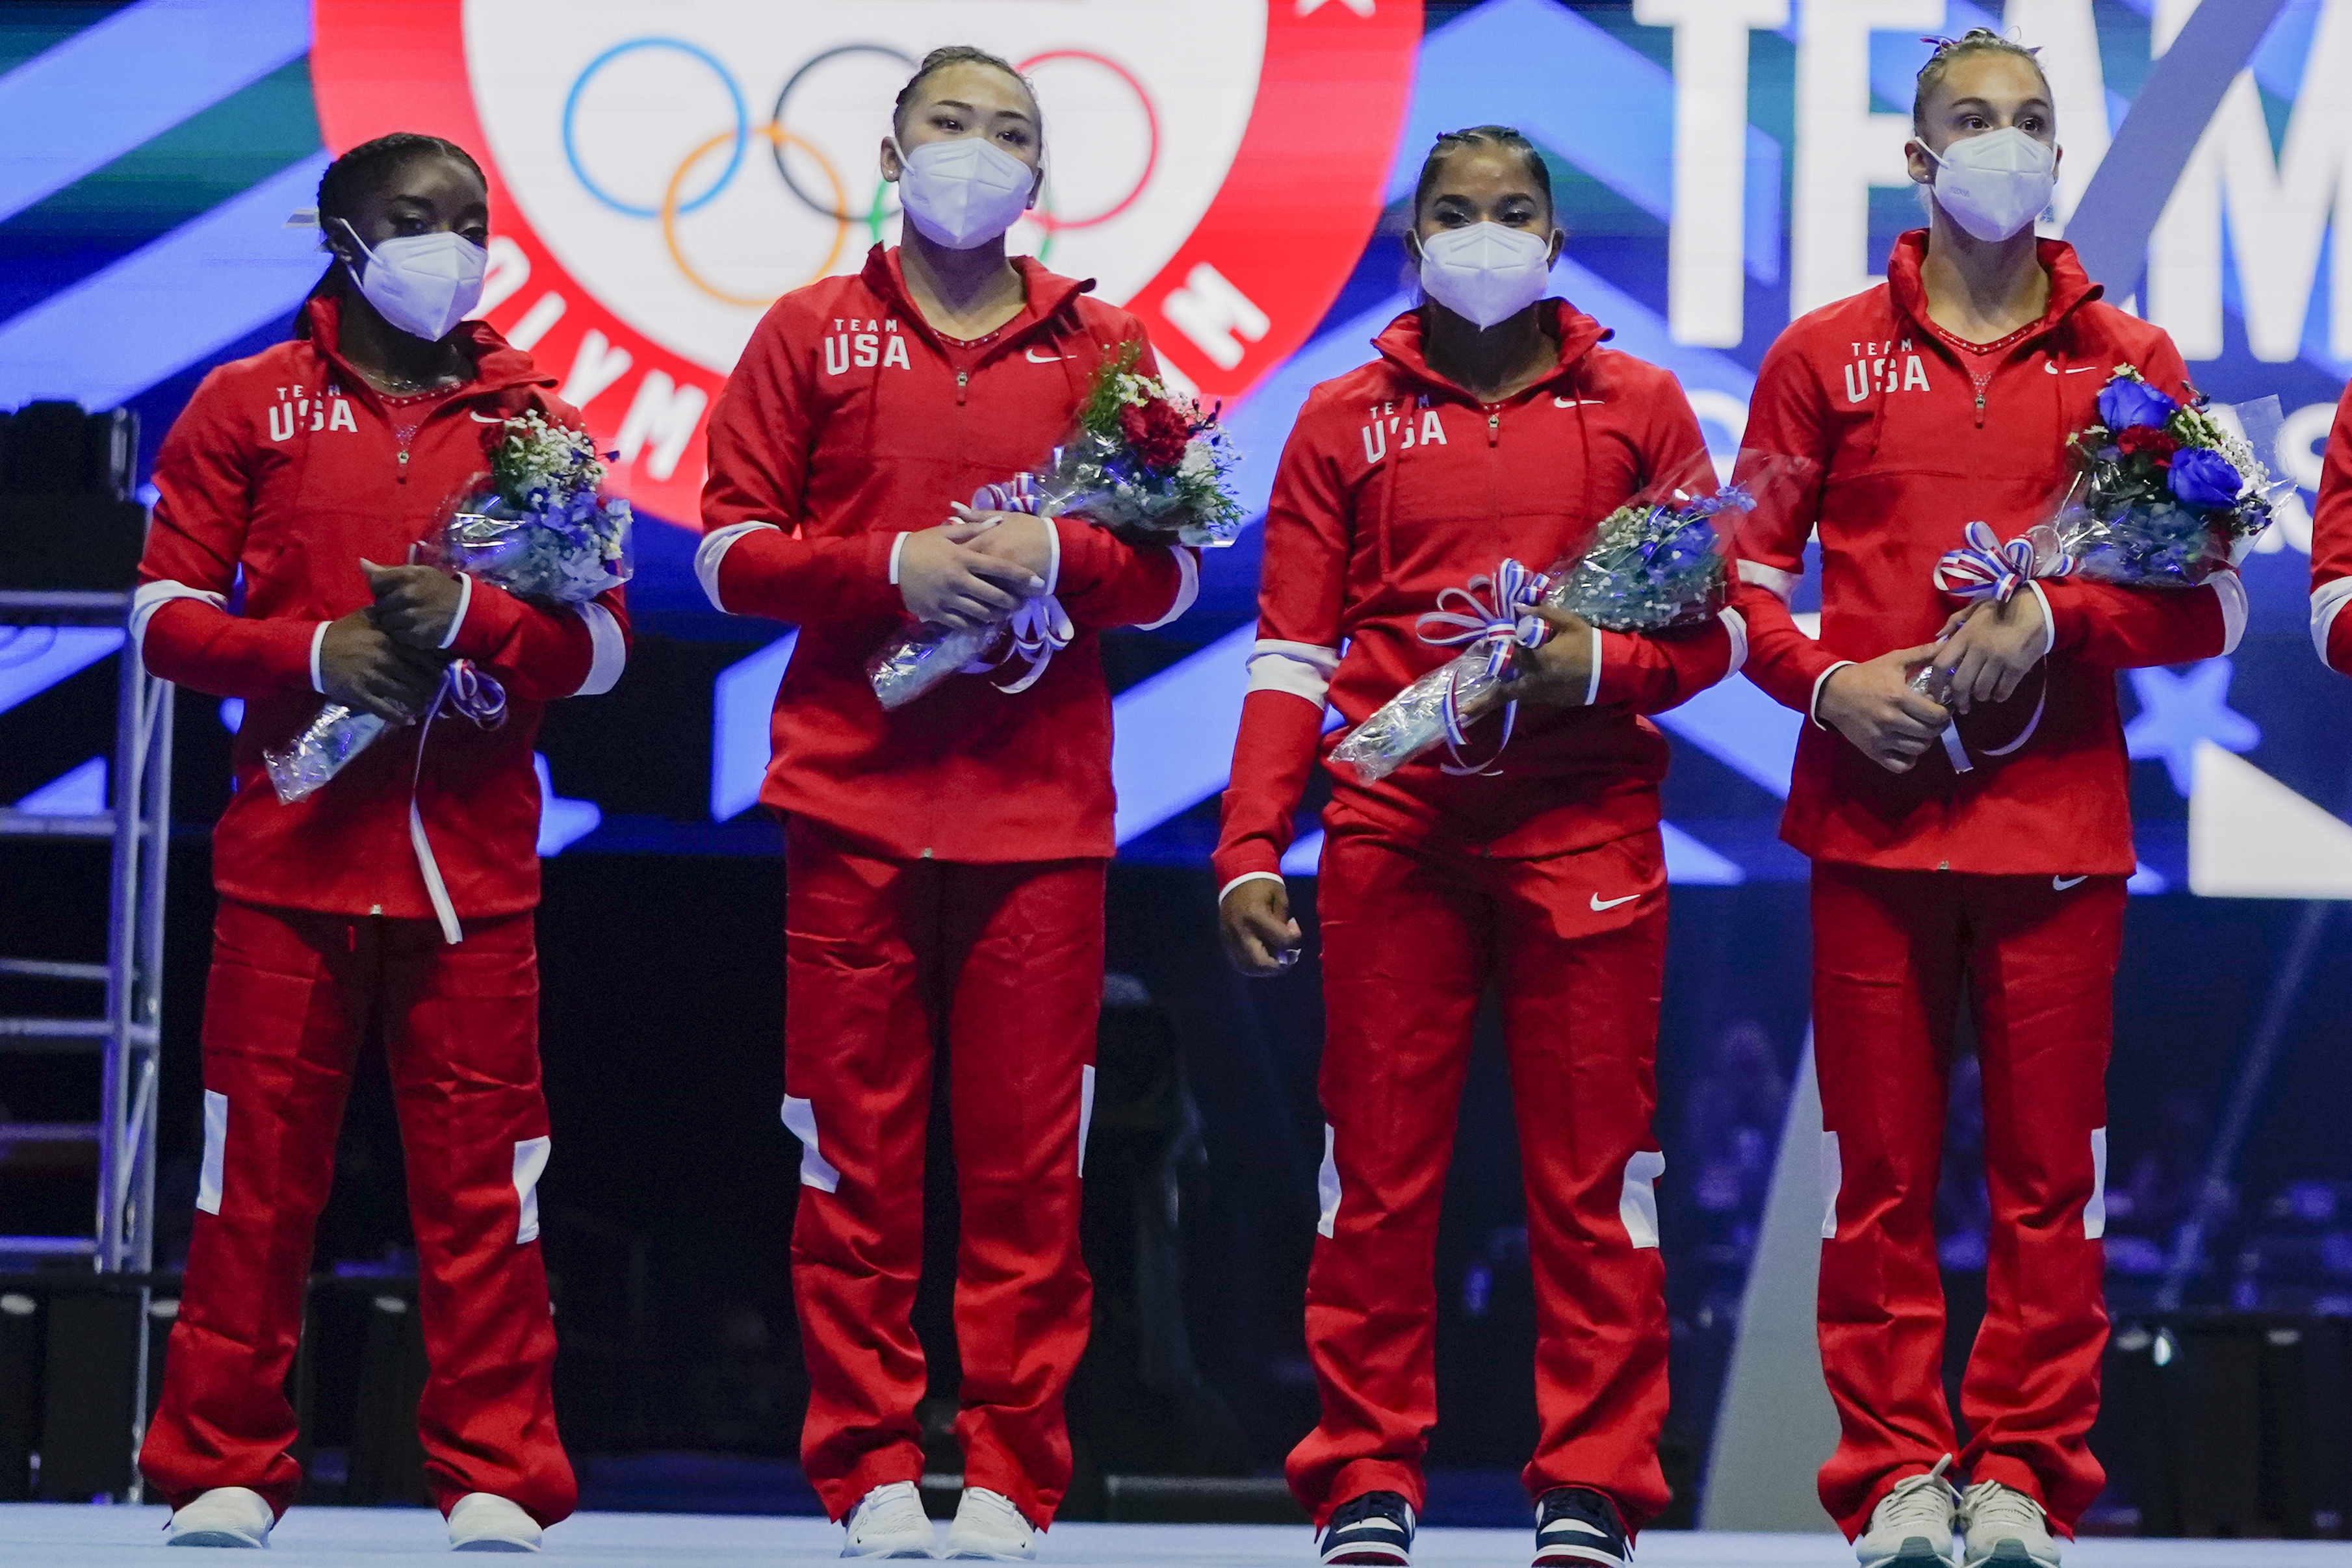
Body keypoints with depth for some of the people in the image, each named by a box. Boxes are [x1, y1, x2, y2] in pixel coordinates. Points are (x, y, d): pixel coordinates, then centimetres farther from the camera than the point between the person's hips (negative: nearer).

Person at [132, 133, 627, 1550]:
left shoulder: (531, 415, 10)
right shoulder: (248, 407, 7)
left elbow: (603, 644, 7)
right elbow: (169, 617, 3)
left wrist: (470, 619, -12)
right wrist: (315, 650, -13)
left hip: (473, 860, 1)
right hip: (291, 849, -1)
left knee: (480, 1178, 0)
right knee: (260, 1168, 1)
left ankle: (494, 1477, 7)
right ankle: (225, 1471, 10)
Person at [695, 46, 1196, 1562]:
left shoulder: (1103, 346, 12)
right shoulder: (812, 336, 10)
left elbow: (1172, 572, 9)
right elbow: (734, 551, 4)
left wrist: (1054, 557, -10)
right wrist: (895, 568, -10)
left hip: (1042, 810, 1)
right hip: (853, 804, 0)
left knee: (1028, 1162, -1)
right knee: (857, 1156, -1)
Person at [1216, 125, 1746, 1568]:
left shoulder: (1638, 408, 9)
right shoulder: (1346, 423, 11)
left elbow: (1718, 628, 8)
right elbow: (1292, 654, 8)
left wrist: (1595, 665, -11)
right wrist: (1250, 850, -1)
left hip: (1585, 832, -1)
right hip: (1394, 832, 1)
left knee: (1591, 1176, -1)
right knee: (1380, 1167, 0)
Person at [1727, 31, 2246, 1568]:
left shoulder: (2127, 361, 9)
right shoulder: (1825, 354, 9)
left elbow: (2211, 600, 6)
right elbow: (1747, 570, 10)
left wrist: (2052, 618, -9)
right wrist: (1823, 682, -8)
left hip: (2057, 817, 0)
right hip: (1874, 816, 0)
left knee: (2049, 1169, 0)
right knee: (1881, 1169, 1)